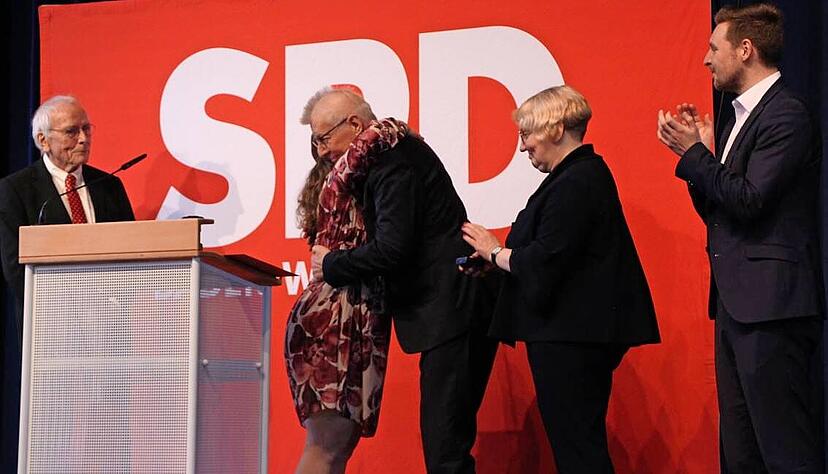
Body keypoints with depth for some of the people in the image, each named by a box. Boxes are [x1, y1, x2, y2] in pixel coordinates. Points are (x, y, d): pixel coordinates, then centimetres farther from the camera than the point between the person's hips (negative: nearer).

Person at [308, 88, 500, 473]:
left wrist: (332, 265, -7)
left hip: (453, 308, -11)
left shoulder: (394, 163, -14)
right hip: (456, 309, 11)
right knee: (448, 437, 12)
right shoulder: (397, 151, 17)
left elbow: (392, 249, -22)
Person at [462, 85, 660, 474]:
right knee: (580, 442, 13)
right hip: (574, 331, 11)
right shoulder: (583, 174, 17)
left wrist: (494, 252, -5)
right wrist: (497, 254, 6)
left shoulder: (576, 183, -17)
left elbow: (544, 263, -22)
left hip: (571, 338, -11)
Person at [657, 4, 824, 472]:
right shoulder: (743, 117, 18)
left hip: (770, 304, -10)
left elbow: (749, 200, -20)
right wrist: (701, 150, 6)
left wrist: (693, 153, -10)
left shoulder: (787, 115, -11)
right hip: (736, 303, 10)